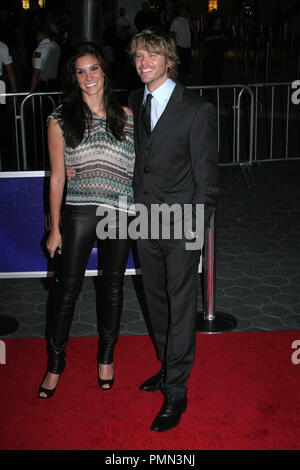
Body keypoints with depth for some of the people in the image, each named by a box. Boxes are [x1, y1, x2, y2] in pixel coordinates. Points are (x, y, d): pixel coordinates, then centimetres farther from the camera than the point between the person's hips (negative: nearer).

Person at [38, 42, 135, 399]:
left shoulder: (125, 116, 5)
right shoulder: (61, 120, 1)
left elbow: (139, 166, 9)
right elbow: (57, 177, 2)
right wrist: (54, 229, 2)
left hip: (121, 212, 2)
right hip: (80, 210, -1)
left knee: (113, 285, 13)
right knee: (68, 288, 4)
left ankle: (106, 356, 32)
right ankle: (55, 361, 22)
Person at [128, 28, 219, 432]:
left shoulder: (197, 110, -11)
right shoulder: (134, 103, 7)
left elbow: (206, 172, -9)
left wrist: (197, 223, -12)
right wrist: (137, 207, 8)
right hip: (146, 221, 6)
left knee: (181, 307, 2)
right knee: (157, 301, 17)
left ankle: (176, 392, 13)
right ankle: (168, 368, 36)